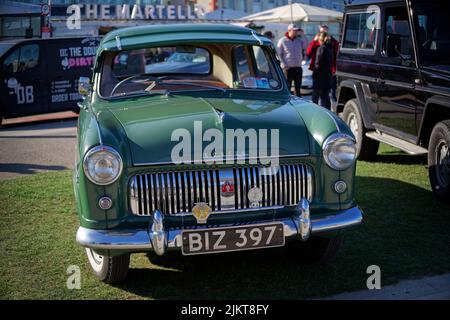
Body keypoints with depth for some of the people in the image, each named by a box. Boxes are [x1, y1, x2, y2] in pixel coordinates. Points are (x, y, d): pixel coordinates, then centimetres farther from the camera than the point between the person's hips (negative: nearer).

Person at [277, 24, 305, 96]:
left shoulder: (299, 41, 10)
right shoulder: (282, 41, -2)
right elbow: (279, 54, -3)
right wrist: (284, 64, -13)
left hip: (298, 67, 4)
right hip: (288, 68, -4)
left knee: (298, 87, 9)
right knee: (287, 87, -3)